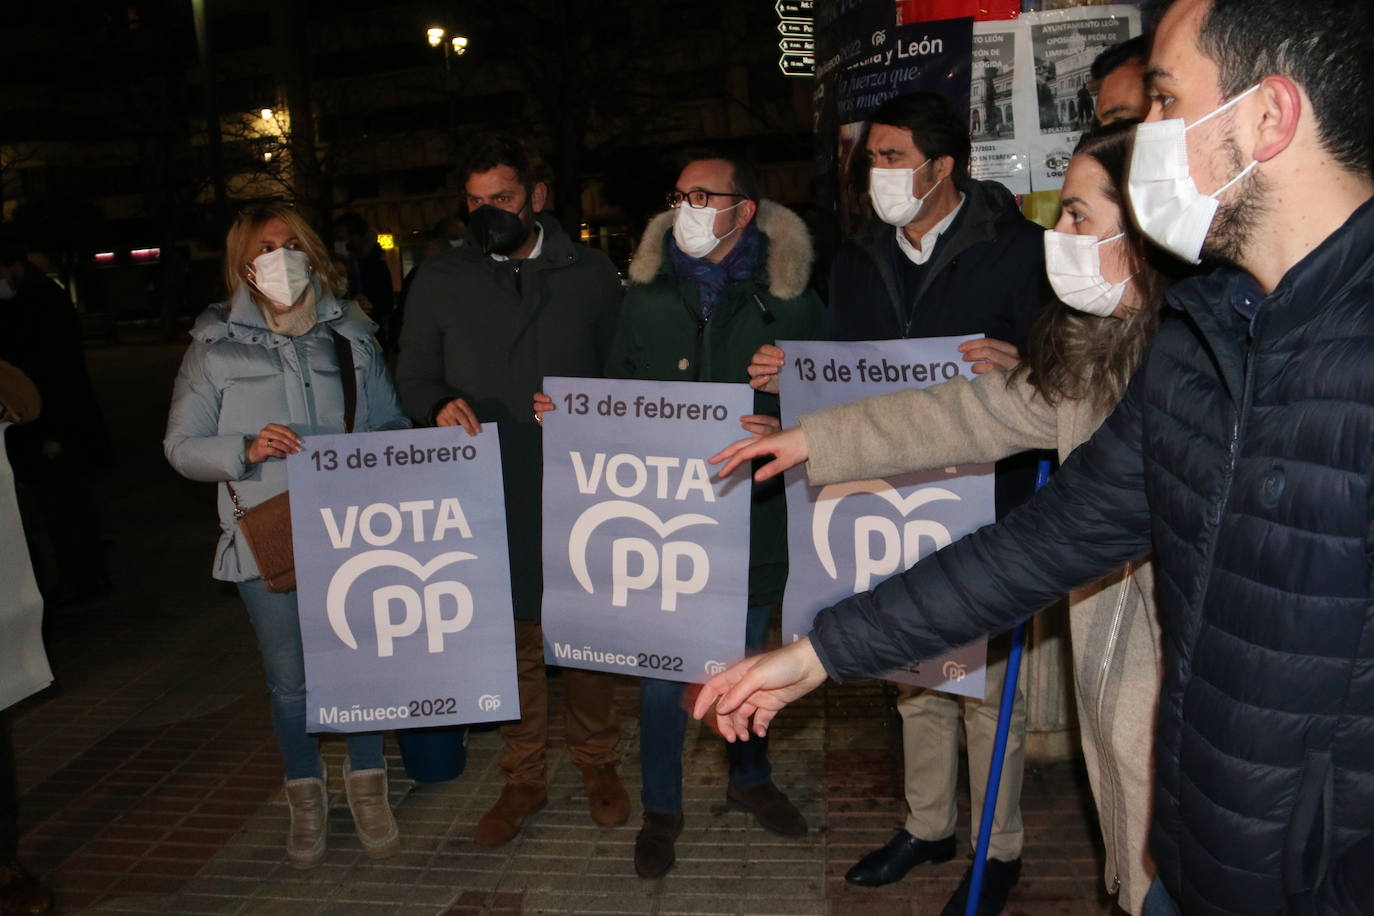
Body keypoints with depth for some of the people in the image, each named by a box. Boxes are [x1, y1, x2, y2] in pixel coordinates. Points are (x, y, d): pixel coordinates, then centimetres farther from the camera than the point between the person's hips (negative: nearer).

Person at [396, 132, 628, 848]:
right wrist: (441, 406, -12)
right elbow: (413, 376, 9)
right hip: (489, 500, 1)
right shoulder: (440, 280, 8)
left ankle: (596, 761, 29)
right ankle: (523, 777, 26)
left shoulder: (592, 275, 6)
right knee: (509, 641, 9)